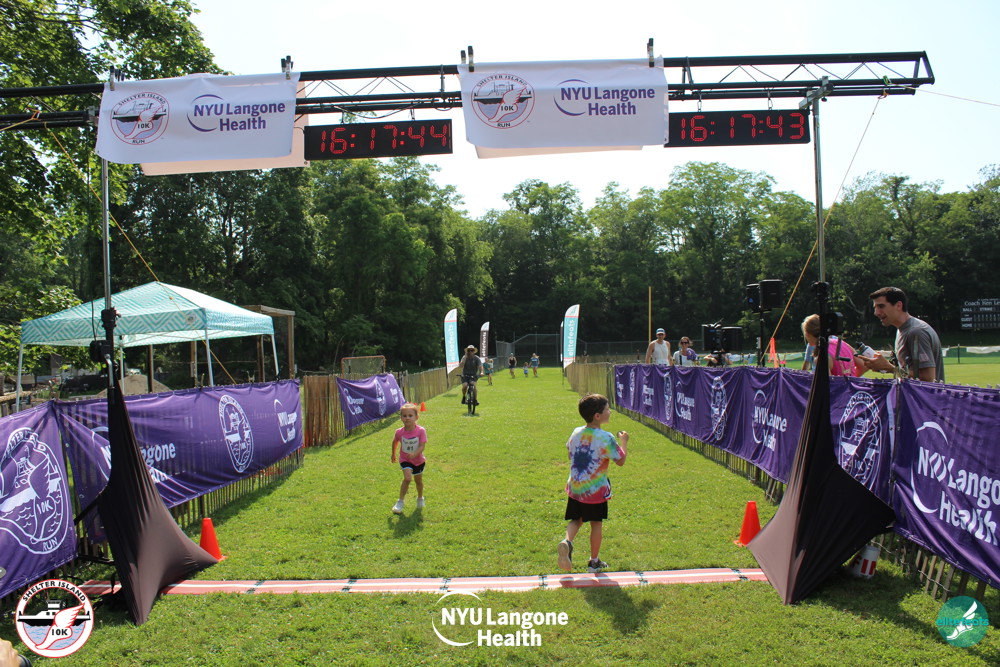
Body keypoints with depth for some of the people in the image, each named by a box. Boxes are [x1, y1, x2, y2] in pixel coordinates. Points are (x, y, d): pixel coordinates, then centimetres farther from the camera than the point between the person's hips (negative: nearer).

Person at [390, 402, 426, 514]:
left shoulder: (421, 430, -20)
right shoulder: (399, 432, -15)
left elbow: (422, 446, -22)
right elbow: (395, 442, 6)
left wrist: (414, 454, -39)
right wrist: (393, 454, 17)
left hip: (418, 460, 1)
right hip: (405, 460, -1)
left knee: (418, 480, 17)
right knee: (407, 478, -21)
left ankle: (420, 498, 45)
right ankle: (400, 502, -7)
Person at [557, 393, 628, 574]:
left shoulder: (576, 432, -1)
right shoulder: (606, 438, -19)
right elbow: (621, 461, -8)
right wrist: (624, 442, 6)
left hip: (574, 489, 4)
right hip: (596, 491, -4)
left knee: (576, 520, 18)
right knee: (596, 524, 13)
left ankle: (567, 542, -11)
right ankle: (594, 562, 25)